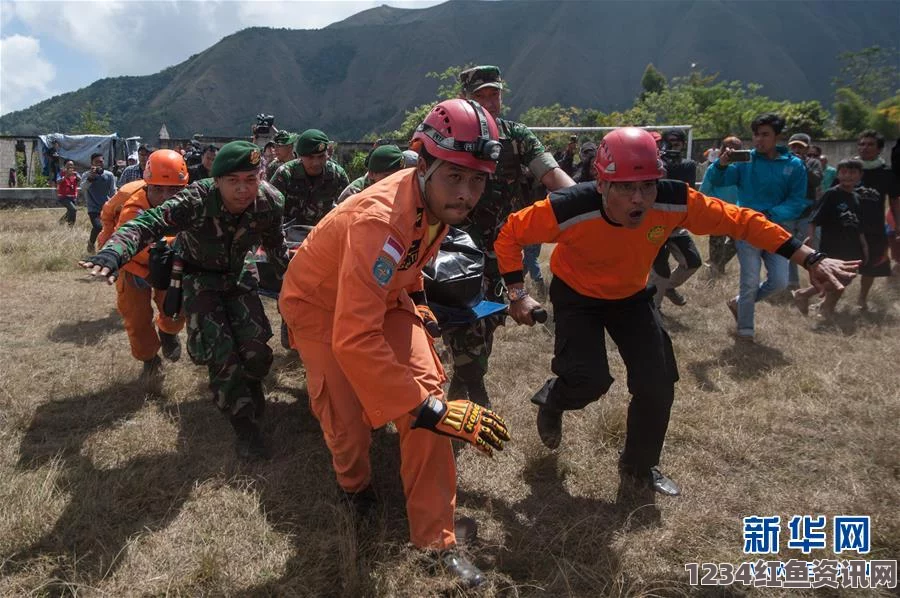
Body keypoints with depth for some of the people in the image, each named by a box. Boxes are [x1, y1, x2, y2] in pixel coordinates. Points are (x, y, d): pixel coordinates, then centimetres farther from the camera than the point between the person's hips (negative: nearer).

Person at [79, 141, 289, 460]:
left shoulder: (269, 202, -22)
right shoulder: (196, 201, -34)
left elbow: (275, 245, -2)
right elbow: (149, 222, -46)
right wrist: (114, 252, -64)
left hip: (237, 275, 3)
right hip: (198, 277, -3)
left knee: (256, 349, -4)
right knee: (221, 353, -13)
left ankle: (250, 391, 30)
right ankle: (244, 425, 3)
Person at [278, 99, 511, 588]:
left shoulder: (437, 198, -15)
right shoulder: (381, 220, -40)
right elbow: (355, 339, -46)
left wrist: (415, 297, 16)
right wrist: (430, 409, -45)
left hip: (382, 295, 6)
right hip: (321, 304, -6)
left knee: (428, 391, -13)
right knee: (350, 424, -12)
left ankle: (437, 539, 0)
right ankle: (355, 491, 28)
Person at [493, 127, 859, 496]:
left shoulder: (675, 202, -30)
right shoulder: (568, 210, -37)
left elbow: (741, 221, -17)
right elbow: (509, 234, -20)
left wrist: (810, 260, -18)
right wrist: (517, 294, -21)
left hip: (631, 296, 3)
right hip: (576, 296, -3)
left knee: (658, 385, -1)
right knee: (590, 380, -20)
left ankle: (638, 468, 26)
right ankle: (551, 402, 20)